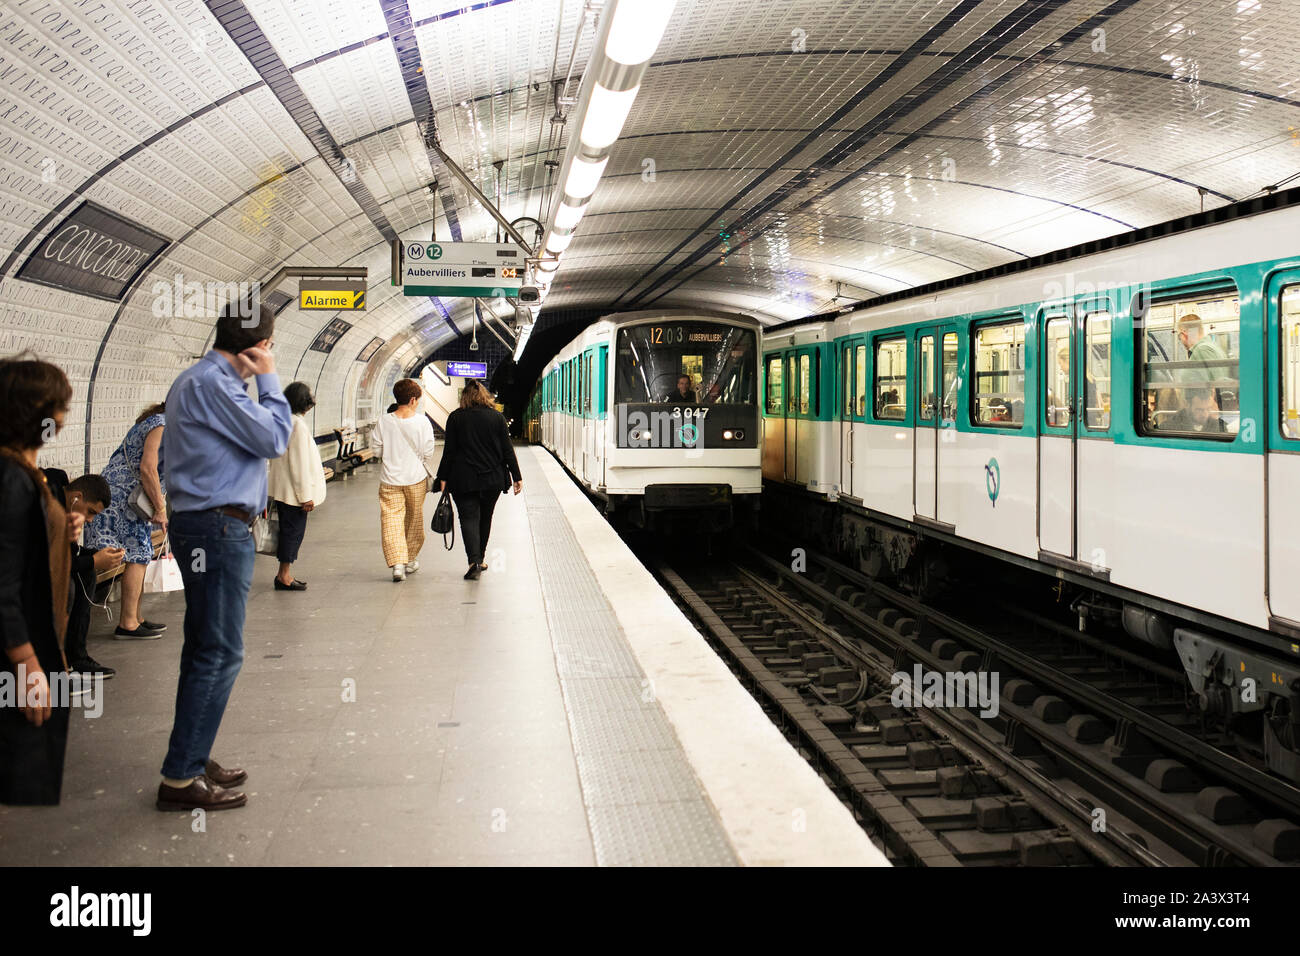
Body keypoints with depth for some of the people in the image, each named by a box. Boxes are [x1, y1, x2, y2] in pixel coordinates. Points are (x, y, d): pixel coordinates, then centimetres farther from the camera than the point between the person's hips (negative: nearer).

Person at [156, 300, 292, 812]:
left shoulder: (199, 379, 18)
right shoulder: (211, 383, -16)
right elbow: (274, 438, -14)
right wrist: (268, 379, -6)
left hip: (208, 526, 11)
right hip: (219, 529, -11)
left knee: (206, 649, 16)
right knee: (219, 652, -7)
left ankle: (192, 759, 24)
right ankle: (181, 777, -2)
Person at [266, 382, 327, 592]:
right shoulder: (298, 424, -19)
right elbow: (299, 463, -21)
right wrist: (306, 496, -18)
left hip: (283, 488, 10)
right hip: (293, 490, -10)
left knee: (291, 531, 15)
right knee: (293, 530, -2)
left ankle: (285, 575, 20)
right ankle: (284, 576, 4)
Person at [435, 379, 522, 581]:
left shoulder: (455, 417, -1)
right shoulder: (497, 417, 3)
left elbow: (449, 451, -2)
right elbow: (507, 450, 1)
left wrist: (443, 478, 2)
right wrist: (517, 477, 5)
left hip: (464, 479, -2)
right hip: (493, 479, 2)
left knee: (469, 518, -4)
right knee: (485, 518, 16)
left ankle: (474, 561, -22)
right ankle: (479, 560, 26)